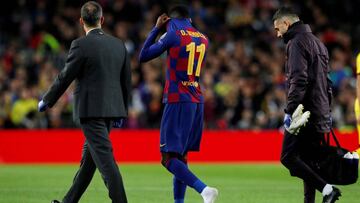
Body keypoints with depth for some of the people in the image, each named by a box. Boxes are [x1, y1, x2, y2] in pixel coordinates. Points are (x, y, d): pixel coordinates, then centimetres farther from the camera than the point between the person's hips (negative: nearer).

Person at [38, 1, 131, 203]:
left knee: (105, 158, -9)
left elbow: (65, 78, -7)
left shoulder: (81, 45, -11)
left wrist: (46, 101, 8)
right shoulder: (119, 45, 7)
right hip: (111, 109, 7)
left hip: (91, 110, -7)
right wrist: (122, 112, 24)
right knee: (89, 157, 15)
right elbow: (126, 82, 13)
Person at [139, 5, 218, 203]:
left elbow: (143, 57, 2)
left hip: (178, 100, -7)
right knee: (181, 155, 14)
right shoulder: (203, 39, 12)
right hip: (197, 101, 7)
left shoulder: (172, 35, -6)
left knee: (168, 158, -9)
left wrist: (157, 28, 12)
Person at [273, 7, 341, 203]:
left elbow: (298, 79, -20)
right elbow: (326, 81, 23)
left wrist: (290, 110, -22)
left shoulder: (297, 43, -8)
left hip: (304, 111, -9)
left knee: (288, 158, -9)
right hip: (320, 114, 9)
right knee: (307, 161, 11)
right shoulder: (318, 43, 22)